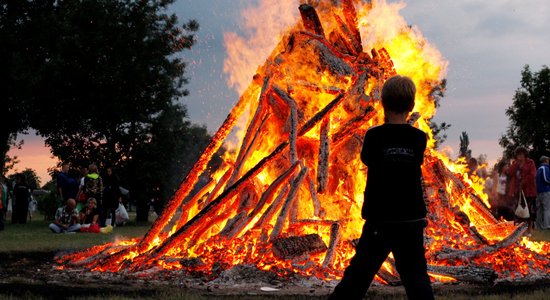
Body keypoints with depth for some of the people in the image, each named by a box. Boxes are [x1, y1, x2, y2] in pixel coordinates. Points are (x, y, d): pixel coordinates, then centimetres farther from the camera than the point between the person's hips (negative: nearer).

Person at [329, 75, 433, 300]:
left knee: (357, 275, 4)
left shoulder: (374, 135, -7)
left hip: (379, 220, -2)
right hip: (411, 221, 2)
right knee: (416, 277, 8)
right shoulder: (419, 138, -1)